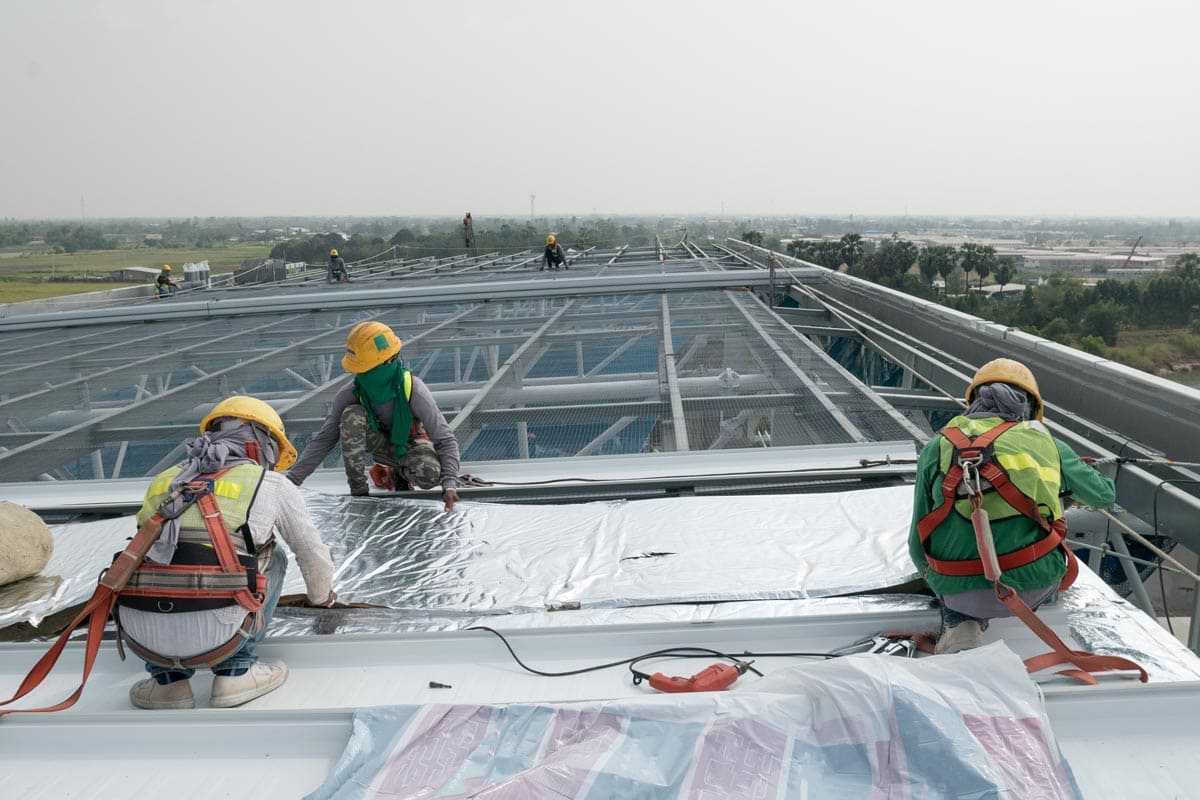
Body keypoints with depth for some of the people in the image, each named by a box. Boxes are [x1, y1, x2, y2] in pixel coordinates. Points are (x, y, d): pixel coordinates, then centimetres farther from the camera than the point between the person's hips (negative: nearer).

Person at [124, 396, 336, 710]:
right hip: (213, 636, -3)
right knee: (272, 557, 24)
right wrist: (322, 596, 50)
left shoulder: (166, 479, 25)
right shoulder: (274, 485, 13)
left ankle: (168, 679, 20)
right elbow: (313, 555, 27)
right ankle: (235, 672, 15)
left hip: (141, 638, 3)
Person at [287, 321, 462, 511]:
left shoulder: (413, 390, -30)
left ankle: (402, 473, 3)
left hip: (410, 443, -1)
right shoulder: (351, 393, -22)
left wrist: (449, 485, -40)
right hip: (379, 444, 2)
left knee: (430, 475, -36)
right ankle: (358, 489, -17)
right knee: (352, 414, -30)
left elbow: (446, 440, -27)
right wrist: (292, 479, -23)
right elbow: (323, 440, -16)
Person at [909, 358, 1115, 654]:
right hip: (1033, 585, 4)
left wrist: (933, 577, 33)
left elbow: (919, 542, 11)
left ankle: (958, 622, 5)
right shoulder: (1045, 442, 9)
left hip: (957, 587, -3)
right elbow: (1104, 495, 25)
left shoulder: (938, 447, 7)